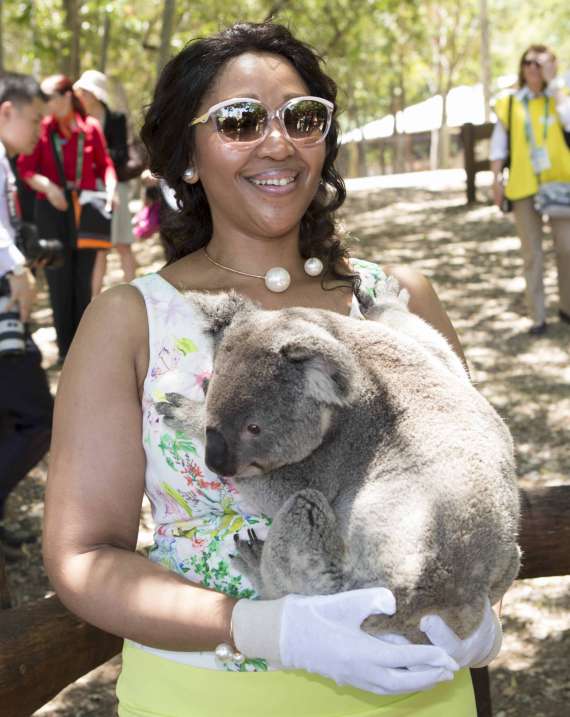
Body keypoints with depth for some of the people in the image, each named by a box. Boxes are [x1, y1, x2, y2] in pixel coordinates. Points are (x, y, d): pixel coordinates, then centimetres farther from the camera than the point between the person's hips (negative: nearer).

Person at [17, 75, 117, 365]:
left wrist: (110, 188, -11)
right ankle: (65, 347, 14)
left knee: (84, 279, 8)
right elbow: (26, 169, -6)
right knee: (60, 281, 3)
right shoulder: (43, 128, -4)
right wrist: (47, 186, -24)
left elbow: (104, 164, 7)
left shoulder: (90, 127, -1)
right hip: (52, 211, -1)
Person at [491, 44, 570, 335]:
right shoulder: (509, 104, 7)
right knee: (531, 252, 2)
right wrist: (496, 179, -2)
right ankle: (538, 317, 6)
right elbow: (498, 145, 8)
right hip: (523, 186, 0)